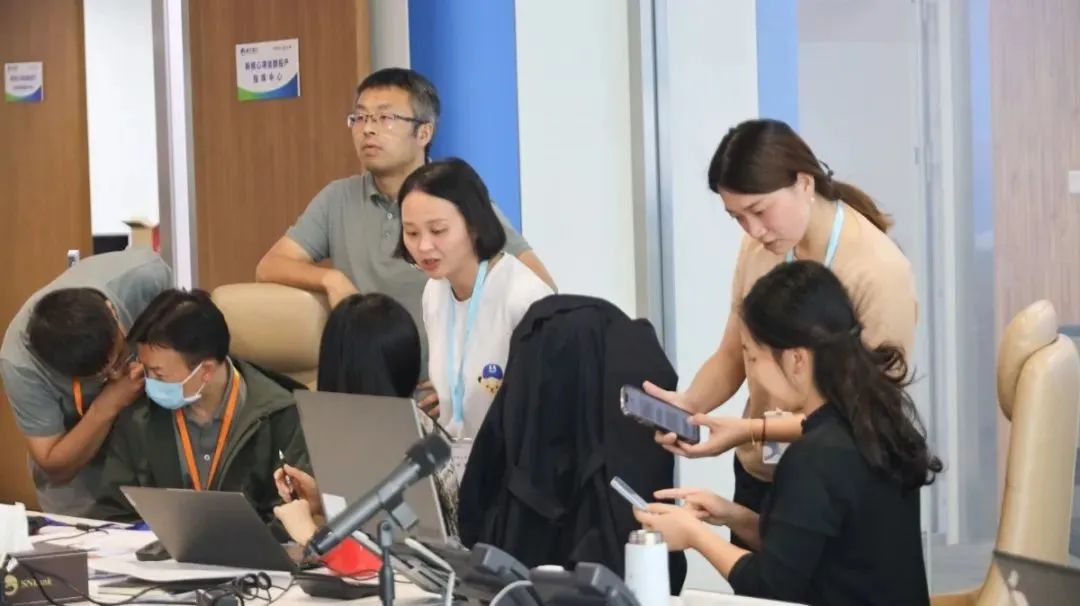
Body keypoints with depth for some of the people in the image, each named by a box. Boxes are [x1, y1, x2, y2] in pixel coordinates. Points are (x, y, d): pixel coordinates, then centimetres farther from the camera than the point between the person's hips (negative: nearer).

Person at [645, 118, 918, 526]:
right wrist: (690, 404, -15)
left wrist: (752, 430, -28)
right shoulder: (758, 248, -3)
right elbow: (732, 356, 6)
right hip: (758, 476, 5)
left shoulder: (880, 272, -21)